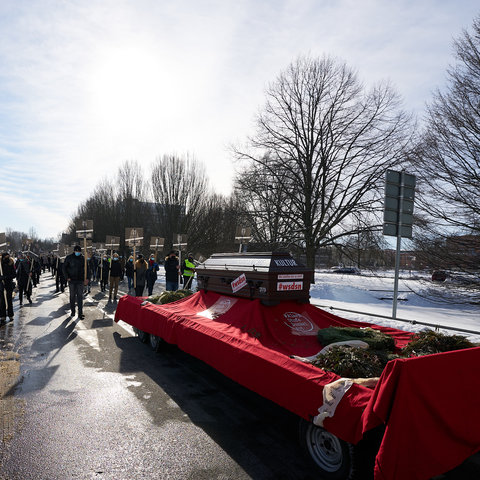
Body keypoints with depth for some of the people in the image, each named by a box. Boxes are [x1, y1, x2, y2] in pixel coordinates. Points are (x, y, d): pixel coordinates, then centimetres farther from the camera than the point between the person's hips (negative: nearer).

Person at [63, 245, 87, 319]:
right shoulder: (69, 257, -2)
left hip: (80, 280, 1)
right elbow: (64, 267, 1)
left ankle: (80, 313, -1)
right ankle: (73, 311, 22)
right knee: (72, 296, 10)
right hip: (71, 280, 0)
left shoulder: (82, 258, 3)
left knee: (80, 296, -2)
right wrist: (67, 277, -7)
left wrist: (85, 278, 0)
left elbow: (85, 268, 7)